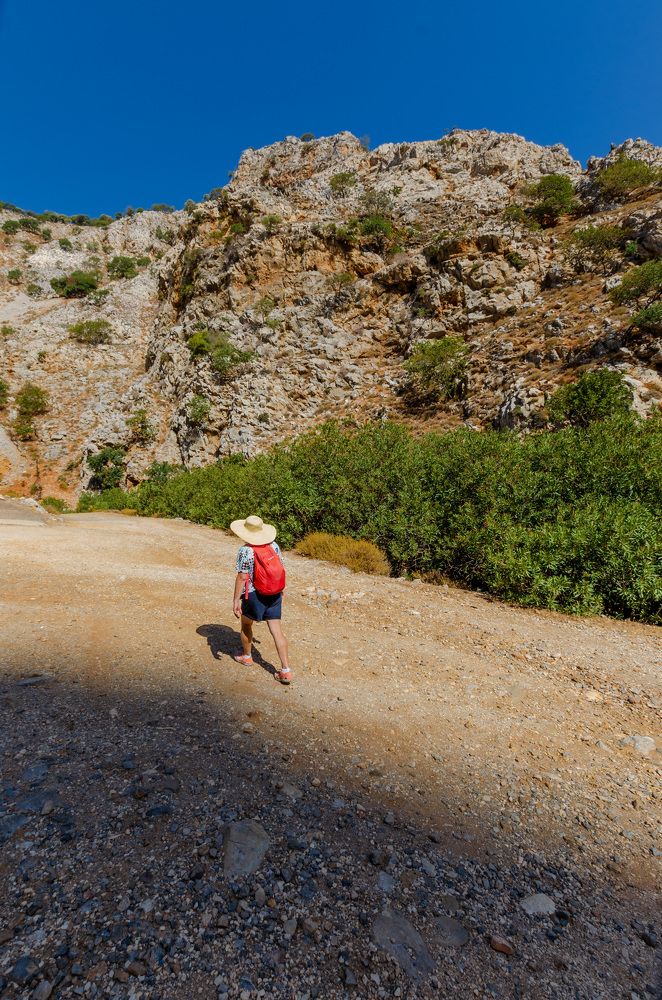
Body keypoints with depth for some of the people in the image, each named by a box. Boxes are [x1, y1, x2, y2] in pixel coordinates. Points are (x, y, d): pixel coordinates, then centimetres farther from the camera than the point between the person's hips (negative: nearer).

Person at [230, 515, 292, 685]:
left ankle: (247, 656, 45)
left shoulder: (245, 551, -17)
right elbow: (281, 568, 7)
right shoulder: (273, 545, -1)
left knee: (246, 625, 23)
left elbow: (242, 577, -19)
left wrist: (236, 599, -13)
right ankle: (286, 671, 3)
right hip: (274, 594, 4)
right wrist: (279, 588, 21)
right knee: (277, 631, 5)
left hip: (254, 595, -4)